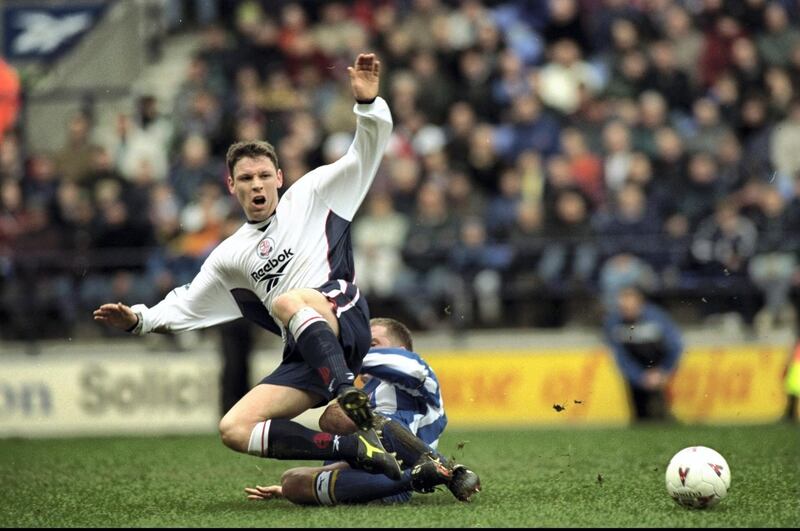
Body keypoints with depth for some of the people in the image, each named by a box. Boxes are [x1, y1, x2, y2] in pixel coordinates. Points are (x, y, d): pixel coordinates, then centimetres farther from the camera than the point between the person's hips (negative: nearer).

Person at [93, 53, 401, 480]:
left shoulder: (310, 195, 13)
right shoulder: (229, 257, 22)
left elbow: (366, 152, 9)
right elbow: (184, 308, 28)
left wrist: (367, 102, -9)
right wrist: (137, 319, 11)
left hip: (345, 323, -5)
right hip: (305, 361, 5)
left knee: (287, 301, -36)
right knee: (233, 430, -15)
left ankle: (348, 393, -50)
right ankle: (355, 448, -24)